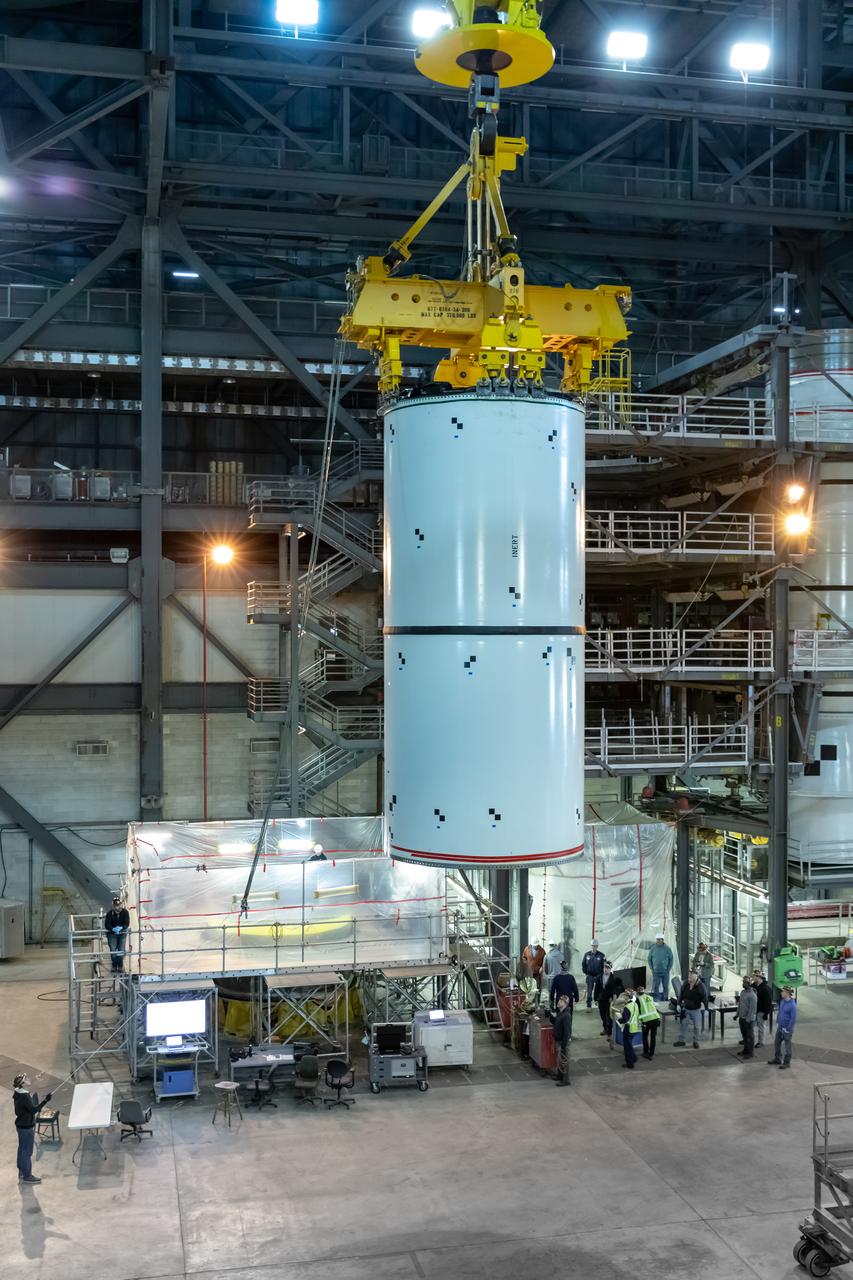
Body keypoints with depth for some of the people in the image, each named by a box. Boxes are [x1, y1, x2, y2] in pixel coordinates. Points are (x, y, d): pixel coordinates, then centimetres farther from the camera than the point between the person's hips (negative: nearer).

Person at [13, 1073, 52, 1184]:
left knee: (22, 1148, 22)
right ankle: (27, 1176, 15)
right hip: (26, 1127, -10)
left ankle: (21, 1172, 37)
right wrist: (45, 1101, -30)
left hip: (21, 1125, 10)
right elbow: (33, 1110, -28)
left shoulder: (18, 1093, 1)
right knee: (27, 1151, 4)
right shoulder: (24, 1096, -28)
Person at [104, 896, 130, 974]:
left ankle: (120, 966, 15)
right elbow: (107, 925, -18)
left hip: (122, 933, 1)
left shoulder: (125, 912, -14)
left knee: (121, 950, -2)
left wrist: (121, 928, -34)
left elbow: (127, 924, -15)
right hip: (112, 933, -1)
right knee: (113, 950, -4)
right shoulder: (110, 913, -17)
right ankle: (114, 966, 16)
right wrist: (113, 929, -36)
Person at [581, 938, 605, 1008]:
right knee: (589, 991, 0)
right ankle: (588, 1004, 5)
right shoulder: (587, 954, 2)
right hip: (590, 976, 1)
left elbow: (604, 965, 0)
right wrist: (586, 972, 3)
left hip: (598, 976, -1)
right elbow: (583, 964, 11)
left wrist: (601, 974, -6)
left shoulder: (601, 955, -4)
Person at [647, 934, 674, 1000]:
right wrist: (652, 969, 1)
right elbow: (649, 959, 9)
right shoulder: (652, 949, 2)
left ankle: (665, 999, 15)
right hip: (656, 972, 0)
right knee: (655, 987, 0)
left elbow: (671, 959, 2)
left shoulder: (667, 949, -1)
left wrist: (668, 969, -4)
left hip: (665, 972, 0)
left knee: (666, 987, 5)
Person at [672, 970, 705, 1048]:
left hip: (696, 1010, -3)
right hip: (686, 1009, 3)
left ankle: (696, 1041, 23)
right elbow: (681, 994, 4)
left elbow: (704, 998, -15)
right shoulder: (685, 984, -10)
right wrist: (679, 1004, 6)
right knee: (683, 1024, 11)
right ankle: (682, 1041, 25)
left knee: (697, 1026, 4)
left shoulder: (700, 986, -20)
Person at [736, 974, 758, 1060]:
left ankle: (751, 1053, 13)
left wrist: (748, 1020, -21)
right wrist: (737, 1014, 15)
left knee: (750, 1036, 3)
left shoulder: (752, 995, -21)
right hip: (742, 1018, 8)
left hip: (749, 1020, -8)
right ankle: (745, 1050, 31)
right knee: (744, 1035, 18)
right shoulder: (742, 992, 6)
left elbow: (752, 1009, -21)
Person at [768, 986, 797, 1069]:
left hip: (787, 1029, -8)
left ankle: (787, 1062, 19)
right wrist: (777, 1022, 13)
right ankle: (777, 1059, 32)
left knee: (787, 1046, 6)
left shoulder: (792, 1005, -23)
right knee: (776, 1043, 17)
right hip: (780, 1027, 8)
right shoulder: (782, 1001, 2)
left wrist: (788, 1029, -17)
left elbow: (793, 1019, -20)